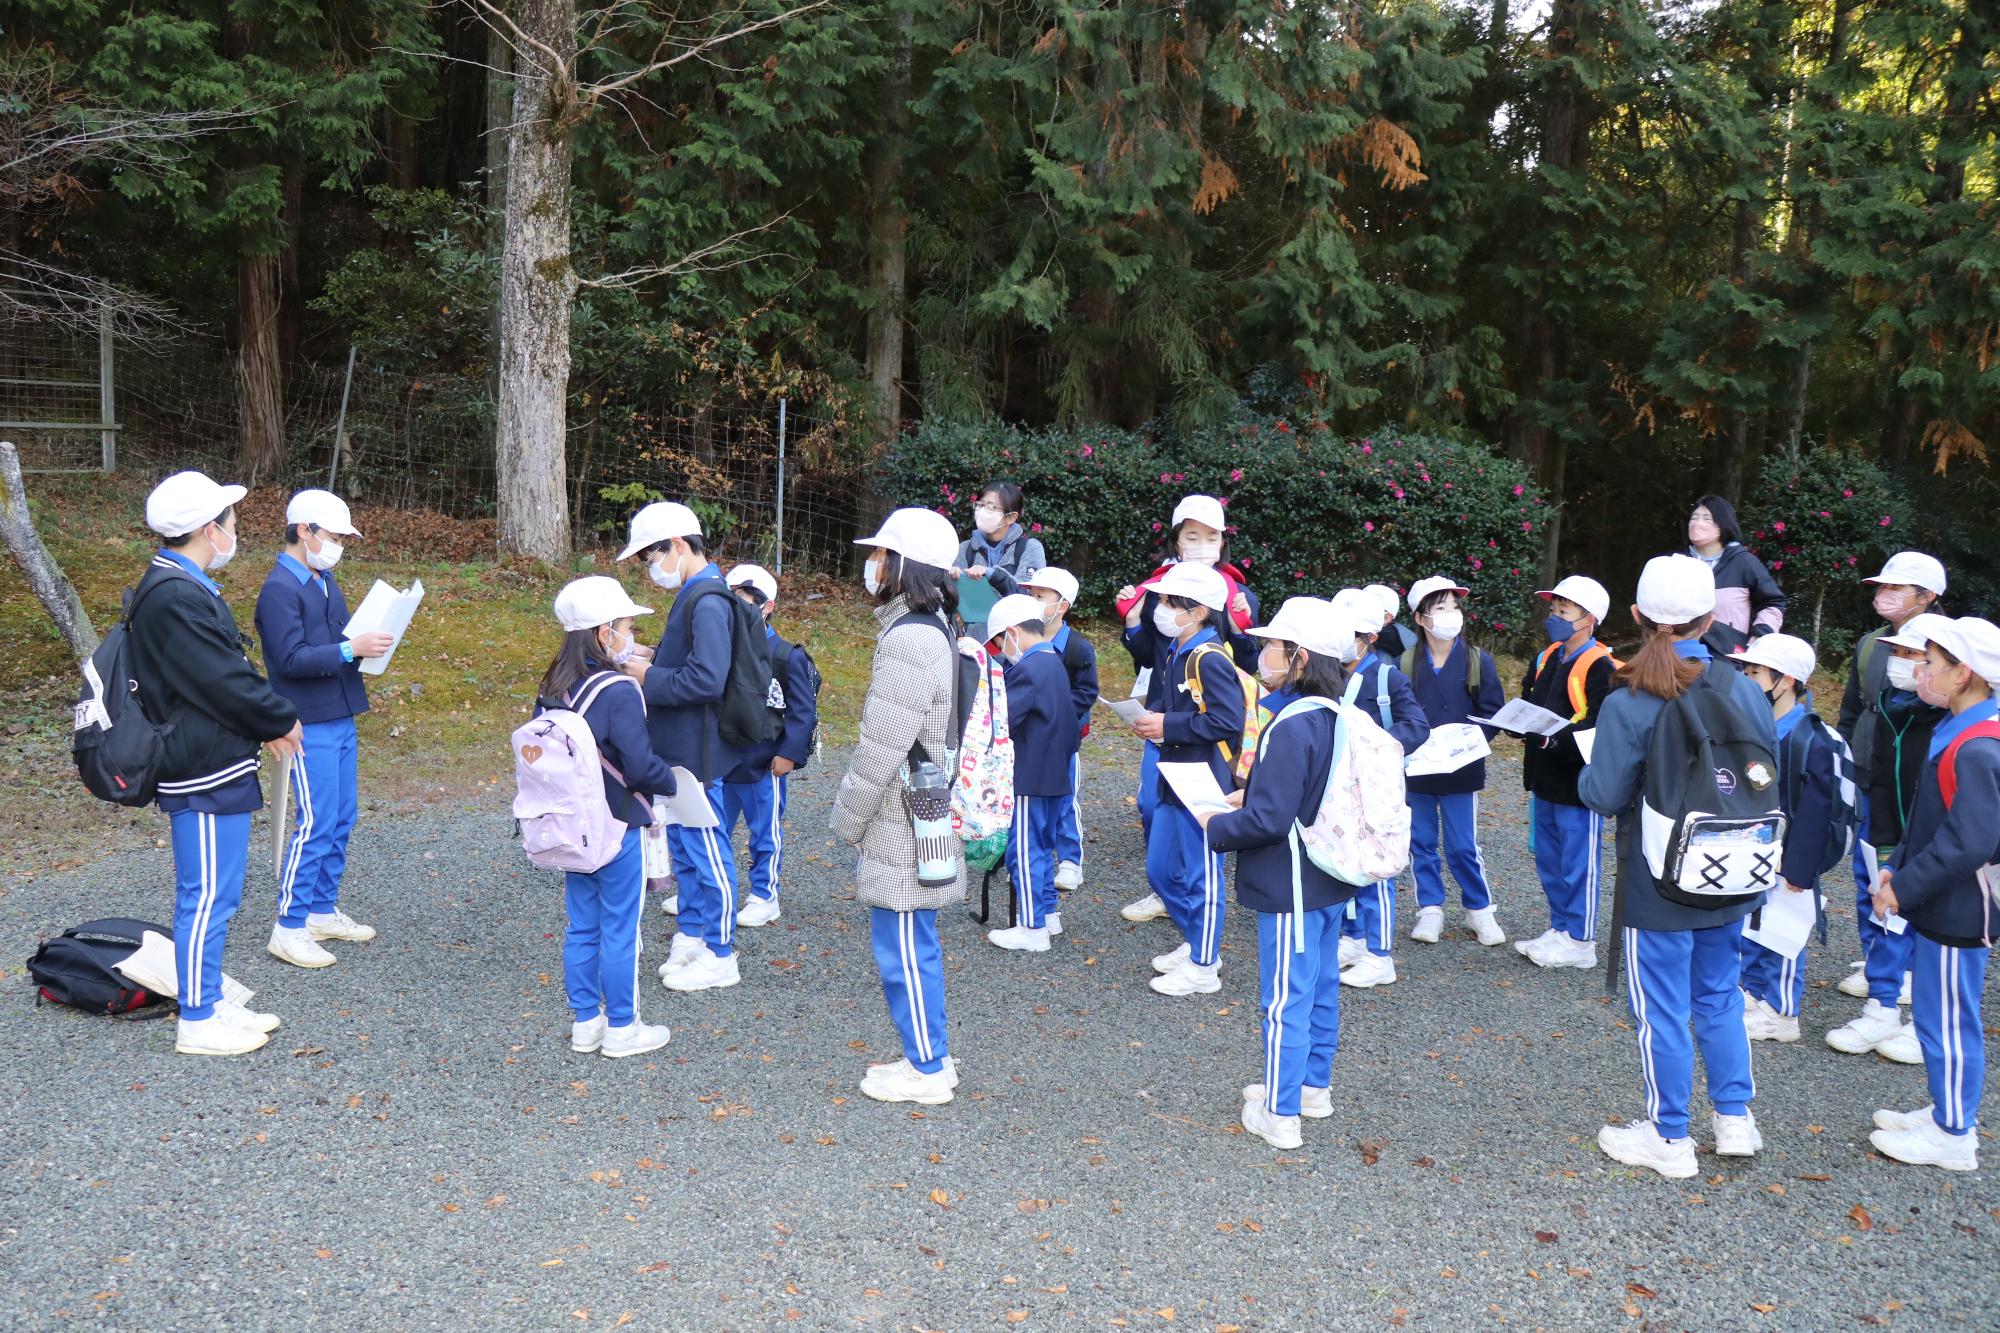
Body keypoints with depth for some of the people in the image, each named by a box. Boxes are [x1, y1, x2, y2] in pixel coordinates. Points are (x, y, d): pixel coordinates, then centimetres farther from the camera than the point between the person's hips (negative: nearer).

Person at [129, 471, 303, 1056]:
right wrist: (281, 721, -7)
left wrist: (267, 720, 5)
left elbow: (227, 668, 17)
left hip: (213, 766, 11)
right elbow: (222, 680, -22)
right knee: (208, 896, -1)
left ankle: (210, 1002, 30)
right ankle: (198, 1022, 11)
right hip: (205, 772, -11)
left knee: (210, 894, 18)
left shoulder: (182, 585, 13)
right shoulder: (175, 596, -21)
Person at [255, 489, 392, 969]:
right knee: (316, 826, -6)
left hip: (341, 719, 9)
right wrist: (351, 649, -24)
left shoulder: (325, 580, 13)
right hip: (310, 727, -9)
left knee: (342, 821, 14)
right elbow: (291, 659, -20)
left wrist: (369, 643, 1)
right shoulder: (280, 589, -14)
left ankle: (322, 910, 26)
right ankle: (289, 928, 4)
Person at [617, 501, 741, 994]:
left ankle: (720, 955, 13)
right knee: (683, 847, 19)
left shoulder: (707, 603, -21)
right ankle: (692, 936, 31)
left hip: (696, 754, -10)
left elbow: (706, 680, -28)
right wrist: (653, 662, 1)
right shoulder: (692, 596, 11)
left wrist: (649, 678, -17)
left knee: (706, 851, 1)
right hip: (676, 749, 10)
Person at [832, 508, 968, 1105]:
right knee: (914, 947, 18)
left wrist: (847, 818, -9)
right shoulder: (932, 628, 10)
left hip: (904, 831, -10)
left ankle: (927, 1070, 16)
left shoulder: (909, 640, -22)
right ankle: (930, 1056, 30)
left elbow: (880, 749, -21)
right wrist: (857, 811, 19)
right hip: (922, 817, 10)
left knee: (904, 950, 3)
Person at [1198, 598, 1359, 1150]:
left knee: (1285, 999, 2)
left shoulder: (1291, 726, -25)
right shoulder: (1339, 718, 3)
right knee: (1321, 988, 20)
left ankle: (1279, 1115, 12)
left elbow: (1268, 819, -26)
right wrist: (1251, 795, 12)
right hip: (1330, 879, 9)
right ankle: (1314, 1086, 36)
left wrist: (1216, 825, -10)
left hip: (1292, 887, -9)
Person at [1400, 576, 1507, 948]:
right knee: (1421, 843, 9)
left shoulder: (1479, 661, -1)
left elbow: (1492, 712, -1)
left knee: (1463, 846, 3)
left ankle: (1480, 910, 21)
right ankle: (1430, 910, 22)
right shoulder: (1404, 663, 0)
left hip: (1461, 769, -1)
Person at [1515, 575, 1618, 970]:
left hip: (1578, 785, -9)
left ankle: (1579, 941, 13)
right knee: (1549, 862, 17)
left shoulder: (1601, 667, -16)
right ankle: (1560, 930, 30)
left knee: (1578, 864, 2)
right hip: (1545, 780, 9)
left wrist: (1552, 736, -32)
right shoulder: (1547, 659, 11)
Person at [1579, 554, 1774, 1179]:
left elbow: (1604, 795, -18)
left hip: (1657, 886, -5)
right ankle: (1735, 1119, 33)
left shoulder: (1628, 705, -21)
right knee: (1720, 994, 22)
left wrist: (1585, 772, 3)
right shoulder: (1745, 690, -5)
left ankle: (1669, 1139, 20)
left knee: (1662, 1008, 8)